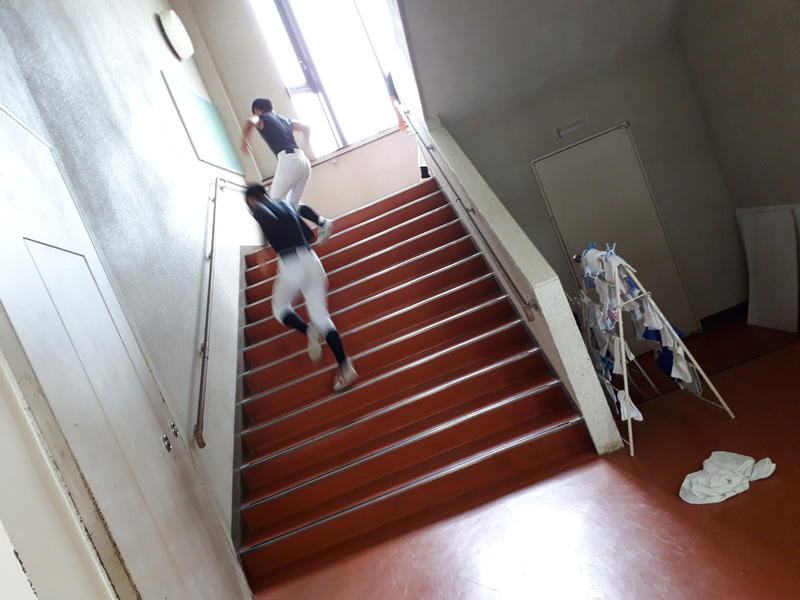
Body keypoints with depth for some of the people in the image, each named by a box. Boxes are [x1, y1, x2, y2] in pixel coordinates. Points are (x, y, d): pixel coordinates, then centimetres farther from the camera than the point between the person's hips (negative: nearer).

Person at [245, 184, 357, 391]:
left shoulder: (258, 210, 4)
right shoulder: (285, 205, 23)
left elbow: (271, 219, -19)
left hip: (290, 265, -5)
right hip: (311, 260, 5)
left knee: (280, 308, 22)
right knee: (321, 316, 7)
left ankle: (307, 330, -9)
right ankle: (345, 366, -4)